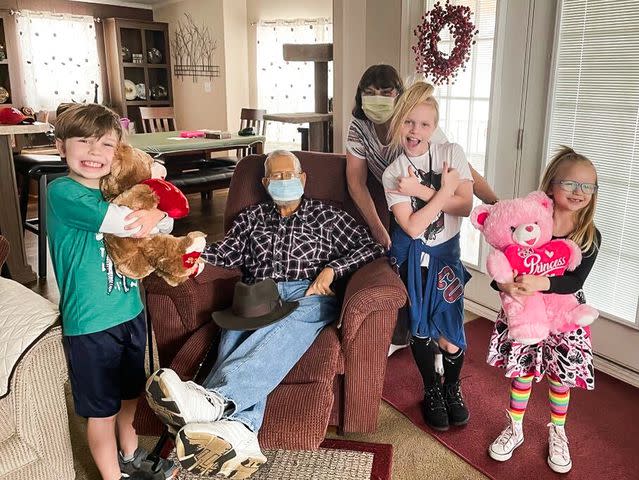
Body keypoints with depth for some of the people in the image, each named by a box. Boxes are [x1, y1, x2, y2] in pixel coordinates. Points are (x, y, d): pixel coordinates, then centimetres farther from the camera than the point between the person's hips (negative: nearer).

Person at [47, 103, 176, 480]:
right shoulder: (62, 192, -17)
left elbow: (165, 226, 4)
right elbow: (124, 224, -28)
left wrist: (157, 214, -17)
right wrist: (157, 208, -12)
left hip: (131, 311, 7)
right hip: (91, 323, -7)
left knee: (130, 393, 25)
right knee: (101, 408, 11)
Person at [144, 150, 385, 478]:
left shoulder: (326, 216, 21)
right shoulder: (251, 218, 27)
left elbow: (372, 246, 12)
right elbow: (225, 254, 14)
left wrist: (331, 269, -3)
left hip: (307, 296, -2)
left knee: (283, 329, -38)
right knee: (236, 339, -34)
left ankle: (214, 398, -63)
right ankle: (238, 431, -60)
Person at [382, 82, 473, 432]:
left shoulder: (452, 152, -7)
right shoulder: (393, 174, -10)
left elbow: (465, 206, -15)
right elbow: (412, 226, -19)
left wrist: (421, 190, -22)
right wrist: (444, 190, -20)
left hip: (446, 251, 1)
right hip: (412, 254, 0)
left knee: (450, 330, 0)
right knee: (420, 326, 9)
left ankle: (452, 388, 30)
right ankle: (433, 392, 32)